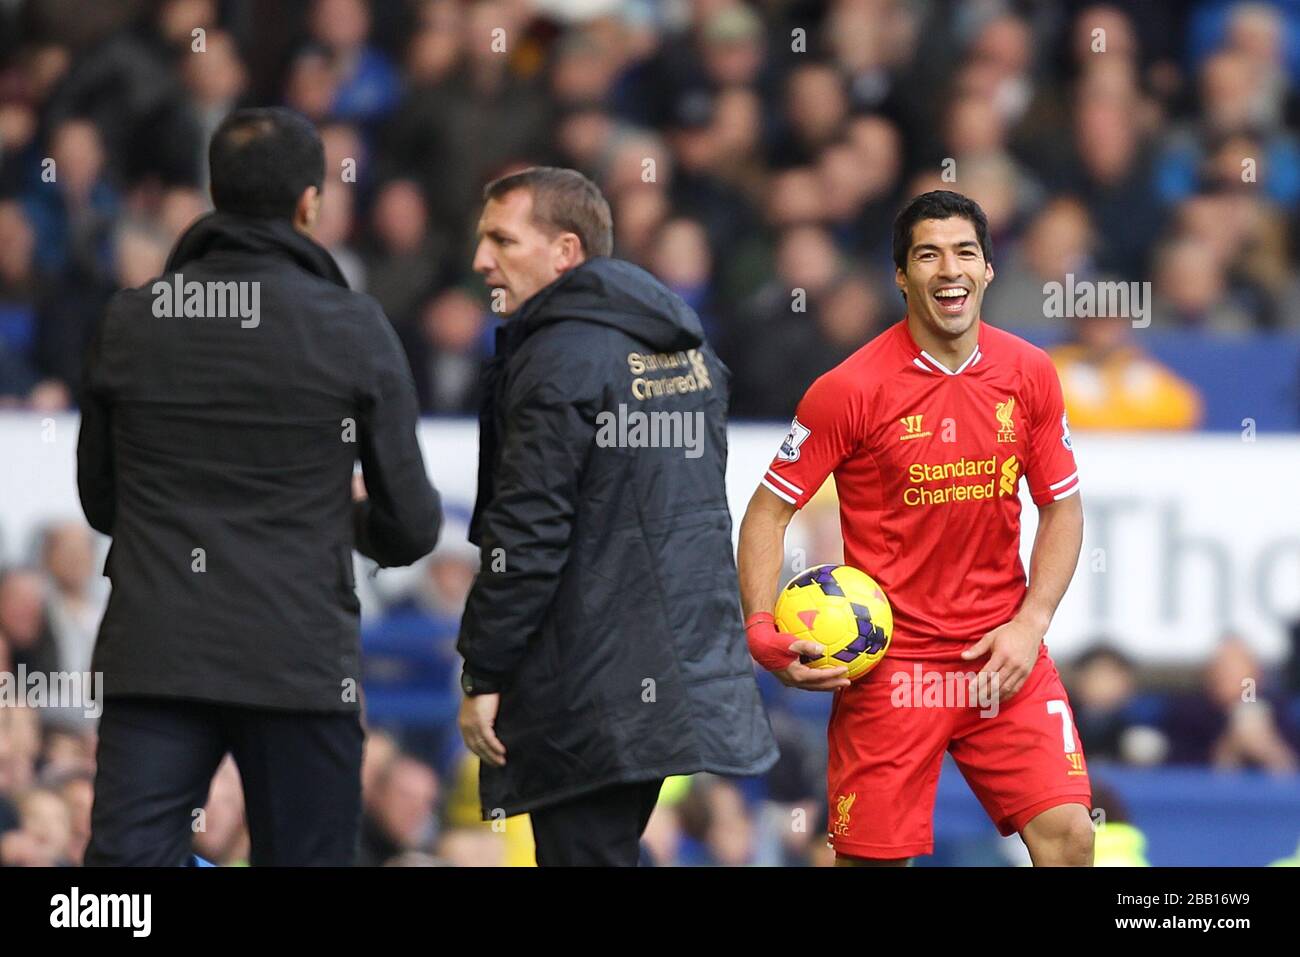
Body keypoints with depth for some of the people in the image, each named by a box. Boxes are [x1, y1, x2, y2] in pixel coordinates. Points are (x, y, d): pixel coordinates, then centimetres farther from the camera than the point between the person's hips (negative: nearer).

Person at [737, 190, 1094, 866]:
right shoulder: (850, 389, -9)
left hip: (1002, 657, 3)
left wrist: (1030, 623, -2)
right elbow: (767, 514, -3)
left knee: (1067, 835, -9)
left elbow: (1062, 507, 11)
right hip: (889, 667, -3)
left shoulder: (1028, 374, 2)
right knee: (872, 858, -3)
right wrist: (763, 633, -15)